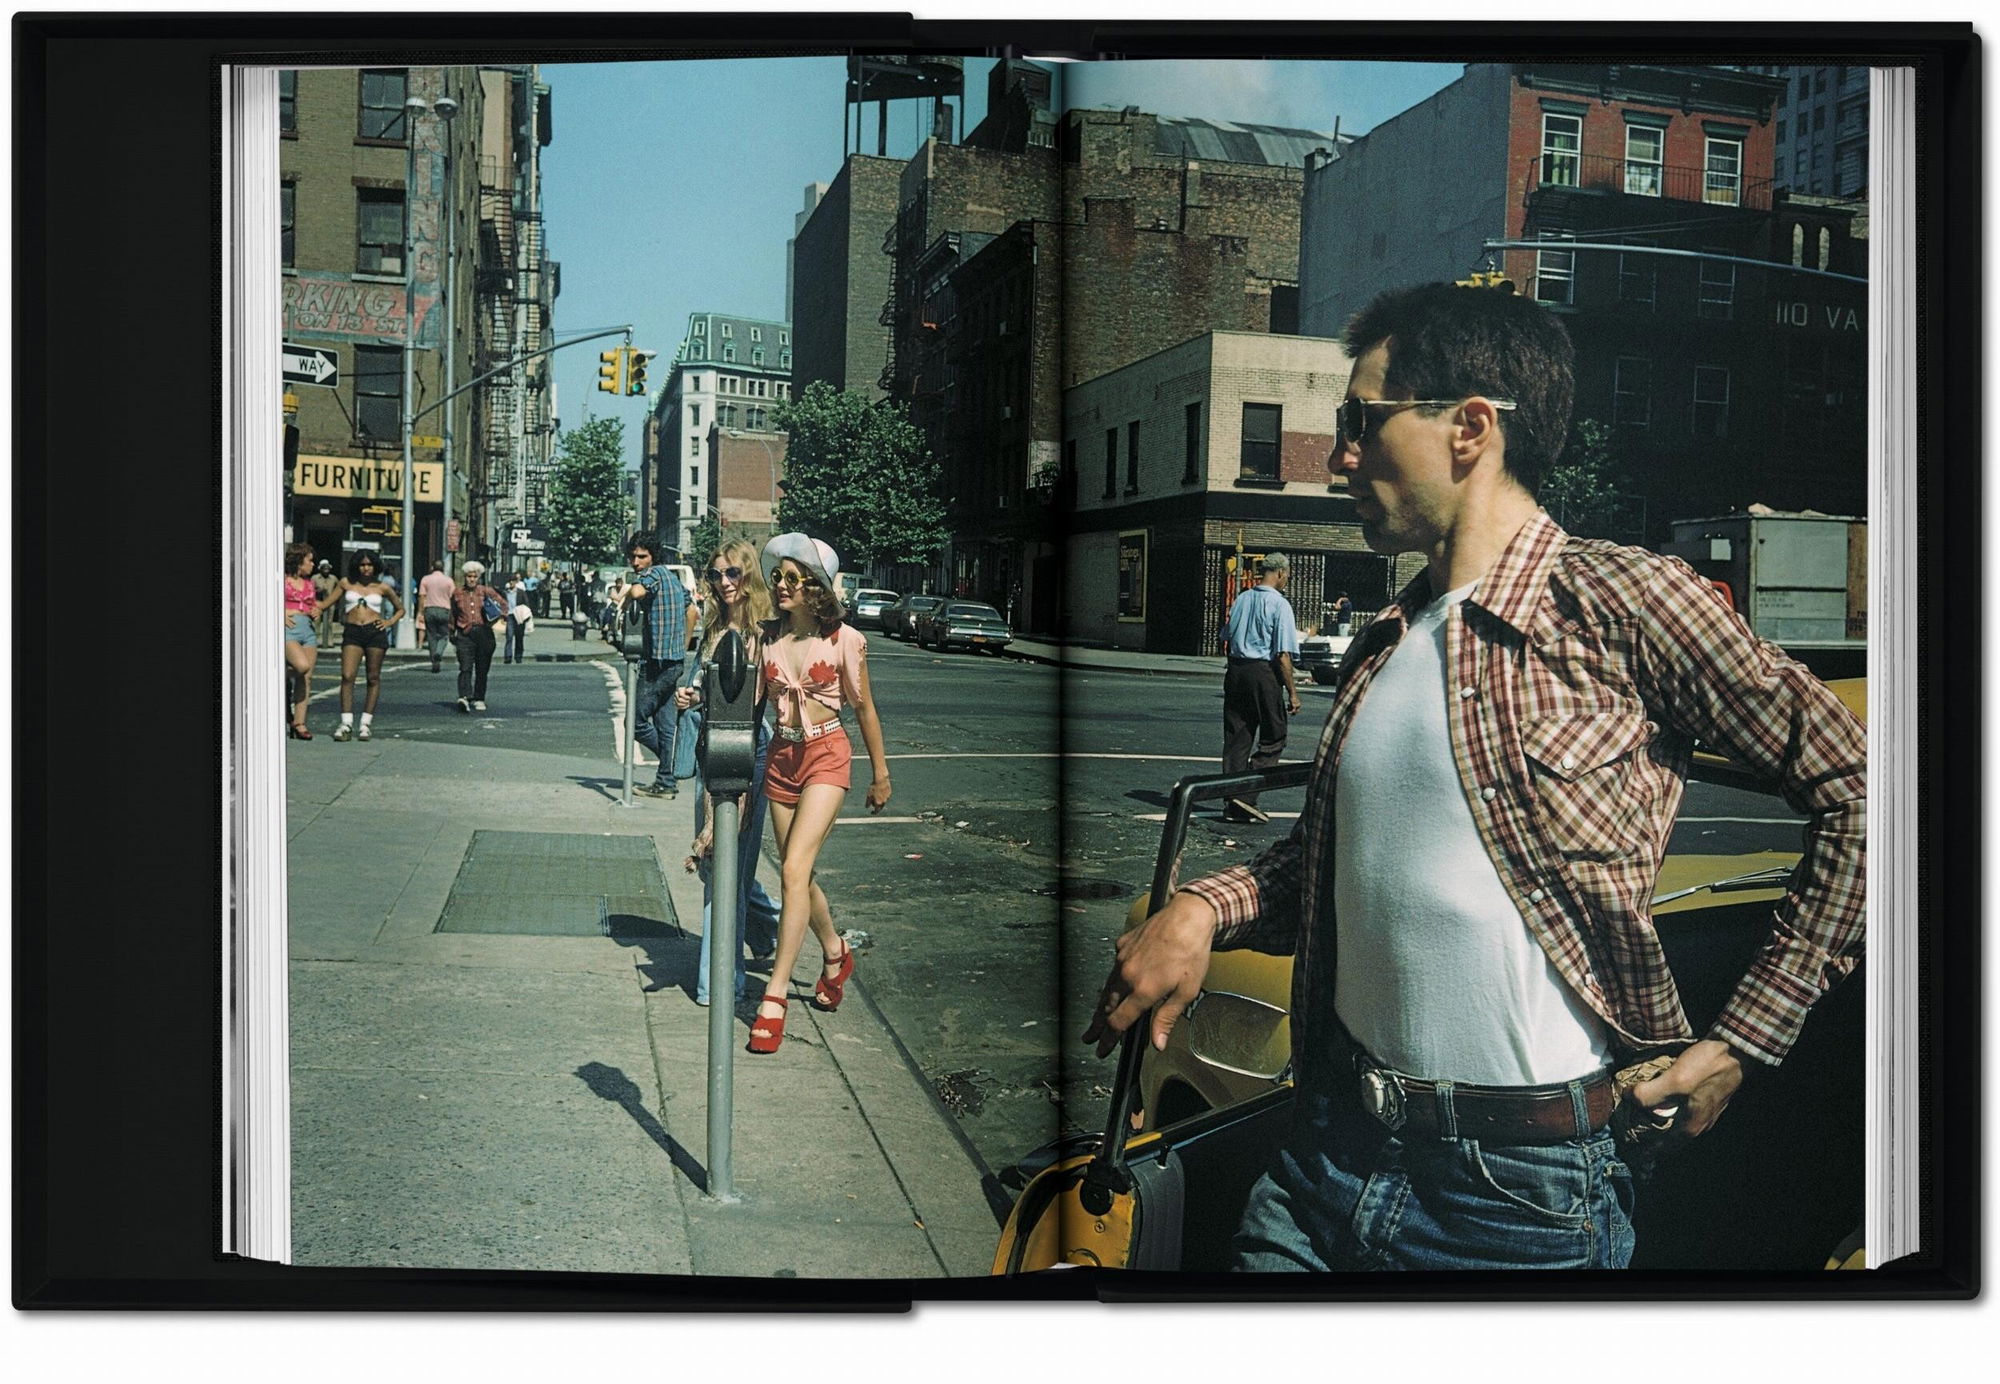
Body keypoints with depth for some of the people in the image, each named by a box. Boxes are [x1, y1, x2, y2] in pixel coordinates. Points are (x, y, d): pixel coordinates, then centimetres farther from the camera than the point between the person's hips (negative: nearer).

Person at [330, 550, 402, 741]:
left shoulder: (382, 587, 10)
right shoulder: (346, 584, 11)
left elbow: (400, 609, 20)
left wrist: (390, 622, 3)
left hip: (375, 632, 0)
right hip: (352, 632, 0)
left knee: (373, 678, 3)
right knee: (347, 676, -11)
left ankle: (366, 723, 9)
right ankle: (346, 724, -11)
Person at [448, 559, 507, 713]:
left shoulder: (486, 591, 4)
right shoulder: (457, 593, 6)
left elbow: (503, 603, 14)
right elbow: (453, 615, 16)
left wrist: (500, 616, -3)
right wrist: (452, 634, 20)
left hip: (484, 634, 1)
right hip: (465, 635, -1)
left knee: (482, 669, 8)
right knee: (465, 668, -16)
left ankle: (479, 699, 21)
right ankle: (464, 697, -29)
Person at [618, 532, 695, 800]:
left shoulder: (654, 573, -11)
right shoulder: (671, 576, 17)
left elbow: (638, 591, -34)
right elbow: (692, 611, 25)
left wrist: (624, 593, -13)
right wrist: (682, 647, 29)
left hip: (656, 662, -10)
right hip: (674, 662, 10)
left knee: (637, 721, -2)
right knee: (666, 724, 10)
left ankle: (670, 771, 3)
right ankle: (665, 782, 13)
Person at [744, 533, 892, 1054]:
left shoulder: (842, 639, -6)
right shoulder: (768, 637, 5)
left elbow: (864, 706, 2)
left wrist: (880, 772, 7)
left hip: (825, 755, -5)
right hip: (781, 757, 5)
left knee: (794, 869, -17)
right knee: (799, 875, 12)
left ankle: (775, 995, -14)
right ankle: (835, 954, 39)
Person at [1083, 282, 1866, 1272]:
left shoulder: (1616, 601, -11)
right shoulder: (1384, 645, 10)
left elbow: (1856, 790, -9)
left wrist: (1745, 1040, -9)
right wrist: (1202, 910, 1)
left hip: (1522, 1189, -6)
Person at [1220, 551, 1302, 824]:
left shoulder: (1240, 600, 10)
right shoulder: (1279, 605, -10)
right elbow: (1283, 655, -13)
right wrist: (1292, 693, -8)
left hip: (1235, 670, 6)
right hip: (1264, 673, -6)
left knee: (1236, 739, 10)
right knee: (1273, 739, 4)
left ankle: (1232, 805, 13)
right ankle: (1245, 797, -8)